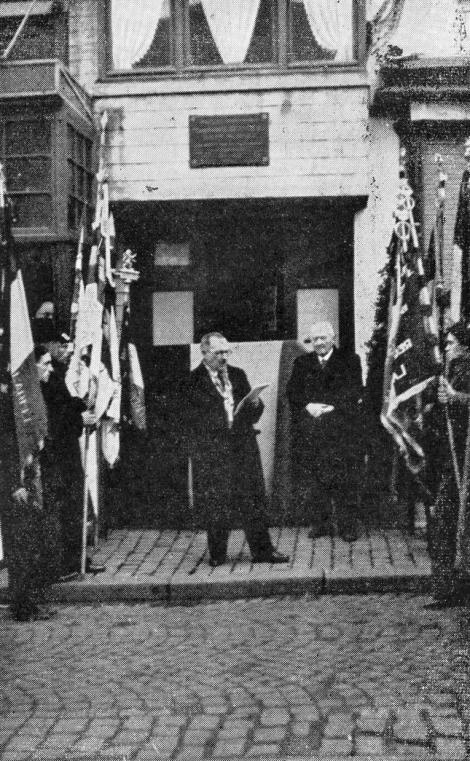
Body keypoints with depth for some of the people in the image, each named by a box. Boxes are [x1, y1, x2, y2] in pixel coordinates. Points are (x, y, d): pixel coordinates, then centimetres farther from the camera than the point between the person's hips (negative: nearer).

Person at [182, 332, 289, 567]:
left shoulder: (238, 375, 13)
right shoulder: (192, 382, -4)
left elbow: (253, 415, 16)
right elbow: (191, 419, -7)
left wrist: (256, 405, -6)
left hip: (243, 447, 4)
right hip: (210, 452, -4)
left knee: (253, 499, 4)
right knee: (214, 504, 1)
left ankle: (262, 550, 11)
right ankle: (217, 554, 14)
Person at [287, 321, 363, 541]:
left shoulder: (350, 360, 8)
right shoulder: (301, 363, 16)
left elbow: (355, 391, -2)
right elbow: (292, 391, 7)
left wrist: (330, 407, -13)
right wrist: (308, 406, -11)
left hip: (341, 430, -2)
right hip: (308, 430, 3)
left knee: (344, 480, -3)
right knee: (310, 480, -1)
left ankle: (347, 526, 3)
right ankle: (320, 523, 9)